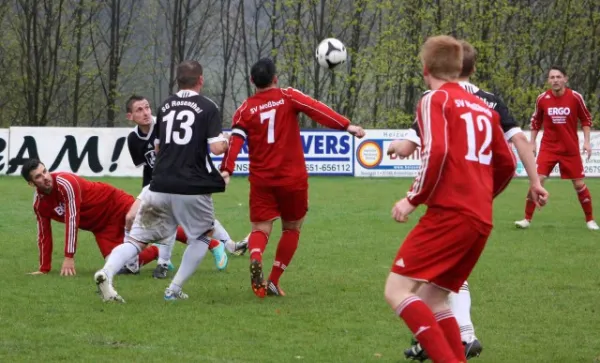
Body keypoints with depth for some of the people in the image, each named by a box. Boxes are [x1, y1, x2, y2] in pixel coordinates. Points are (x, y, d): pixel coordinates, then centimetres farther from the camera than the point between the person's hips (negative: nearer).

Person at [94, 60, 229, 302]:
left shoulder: (165, 107, 13)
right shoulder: (208, 107, -3)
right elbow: (216, 147, -10)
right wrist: (226, 142, 11)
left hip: (161, 186, 3)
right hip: (192, 188, -3)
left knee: (137, 238, 3)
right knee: (204, 235, 21)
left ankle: (106, 273, -25)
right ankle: (174, 289, 10)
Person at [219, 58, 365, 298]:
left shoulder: (245, 109, 3)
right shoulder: (289, 97, -1)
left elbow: (235, 140, -9)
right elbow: (317, 110, -14)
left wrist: (226, 169, -16)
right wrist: (347, 126, -19)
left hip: (261, 179, 1)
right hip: (292, 178, -1)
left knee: (261, 229, 2)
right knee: (292, 228, 16)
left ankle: (255, 259, -33)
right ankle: (274, 282, 12)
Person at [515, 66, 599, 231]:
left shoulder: (575, 97, -9)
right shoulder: (542, 98, -6)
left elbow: (586, 119, 2)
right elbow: (536, 121, 9)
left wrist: (586, 141, -5)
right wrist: (532, 143, 7)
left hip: (571, 149, 0)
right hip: (548, 147, 0)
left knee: (579, 184, 3)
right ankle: (527, 219, -2)